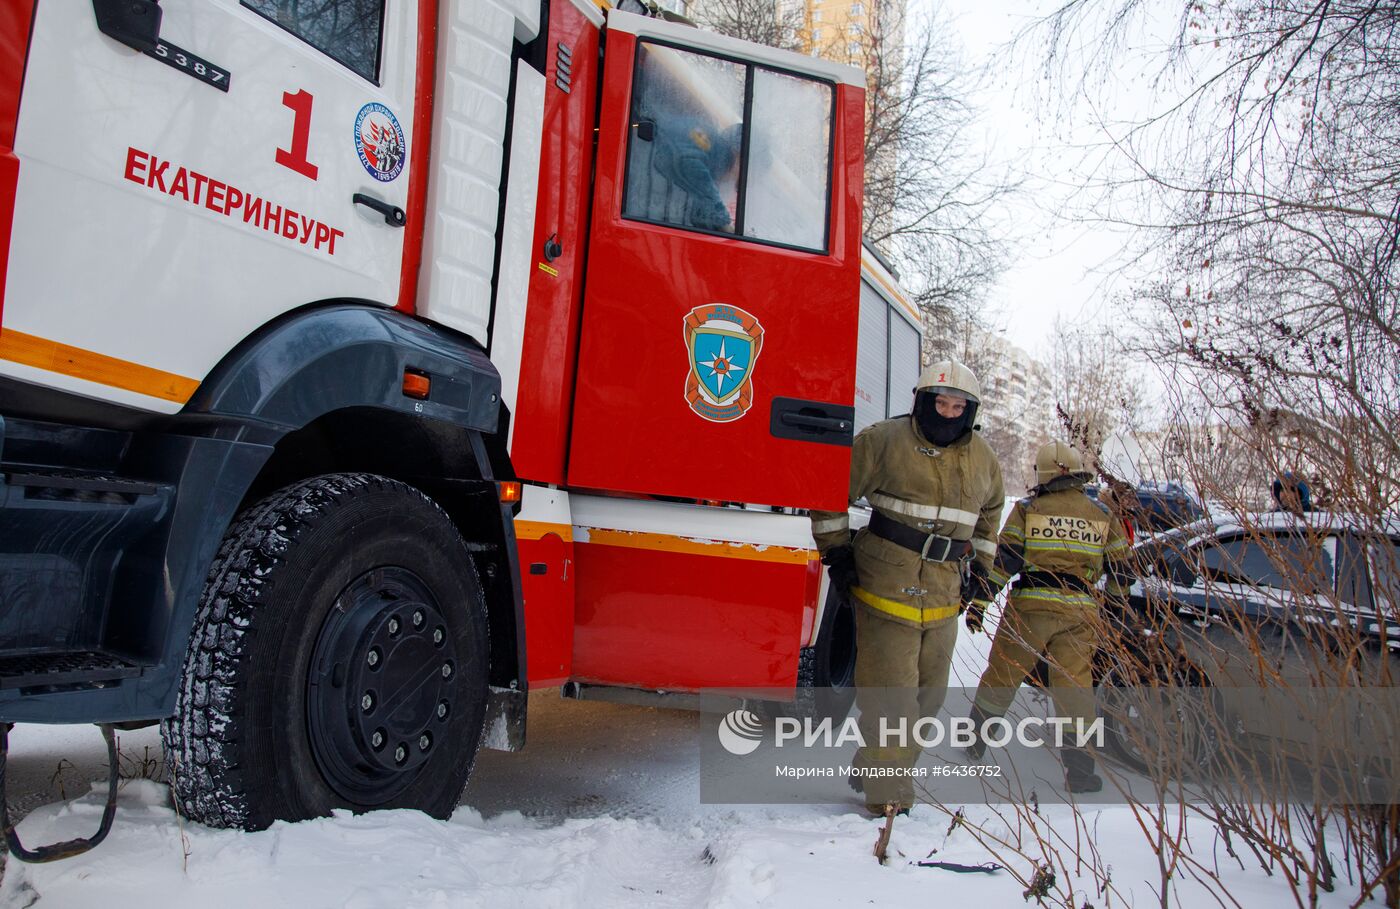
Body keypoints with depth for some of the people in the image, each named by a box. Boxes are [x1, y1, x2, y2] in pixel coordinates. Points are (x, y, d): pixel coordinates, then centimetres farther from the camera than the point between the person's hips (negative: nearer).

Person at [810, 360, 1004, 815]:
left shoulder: (983, 460, 11)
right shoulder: (886, 441, -7)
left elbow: (989, 514, 29)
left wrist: (981, 566, 21)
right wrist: (836, 550, -5)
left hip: (943, 601, 6)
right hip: (886, 590, -6)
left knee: (928, 696, 13)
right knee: (890, 696, -7)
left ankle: (877, 771, 30)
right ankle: (888, 793, 5)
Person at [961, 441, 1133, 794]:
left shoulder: (1028, 508, 1)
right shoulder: (1104, 516, 9)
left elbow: (1002, 559, -3)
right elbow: (1119, 571, 12)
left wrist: (979, 602, -1)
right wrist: (1117, 605, 28)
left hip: (1030, 607, -1)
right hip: (1080, 612, 2)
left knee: (1001, 674, 10)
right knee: (1075, 685, 6)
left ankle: (974, 740, 22)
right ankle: (1080, 768, 6)